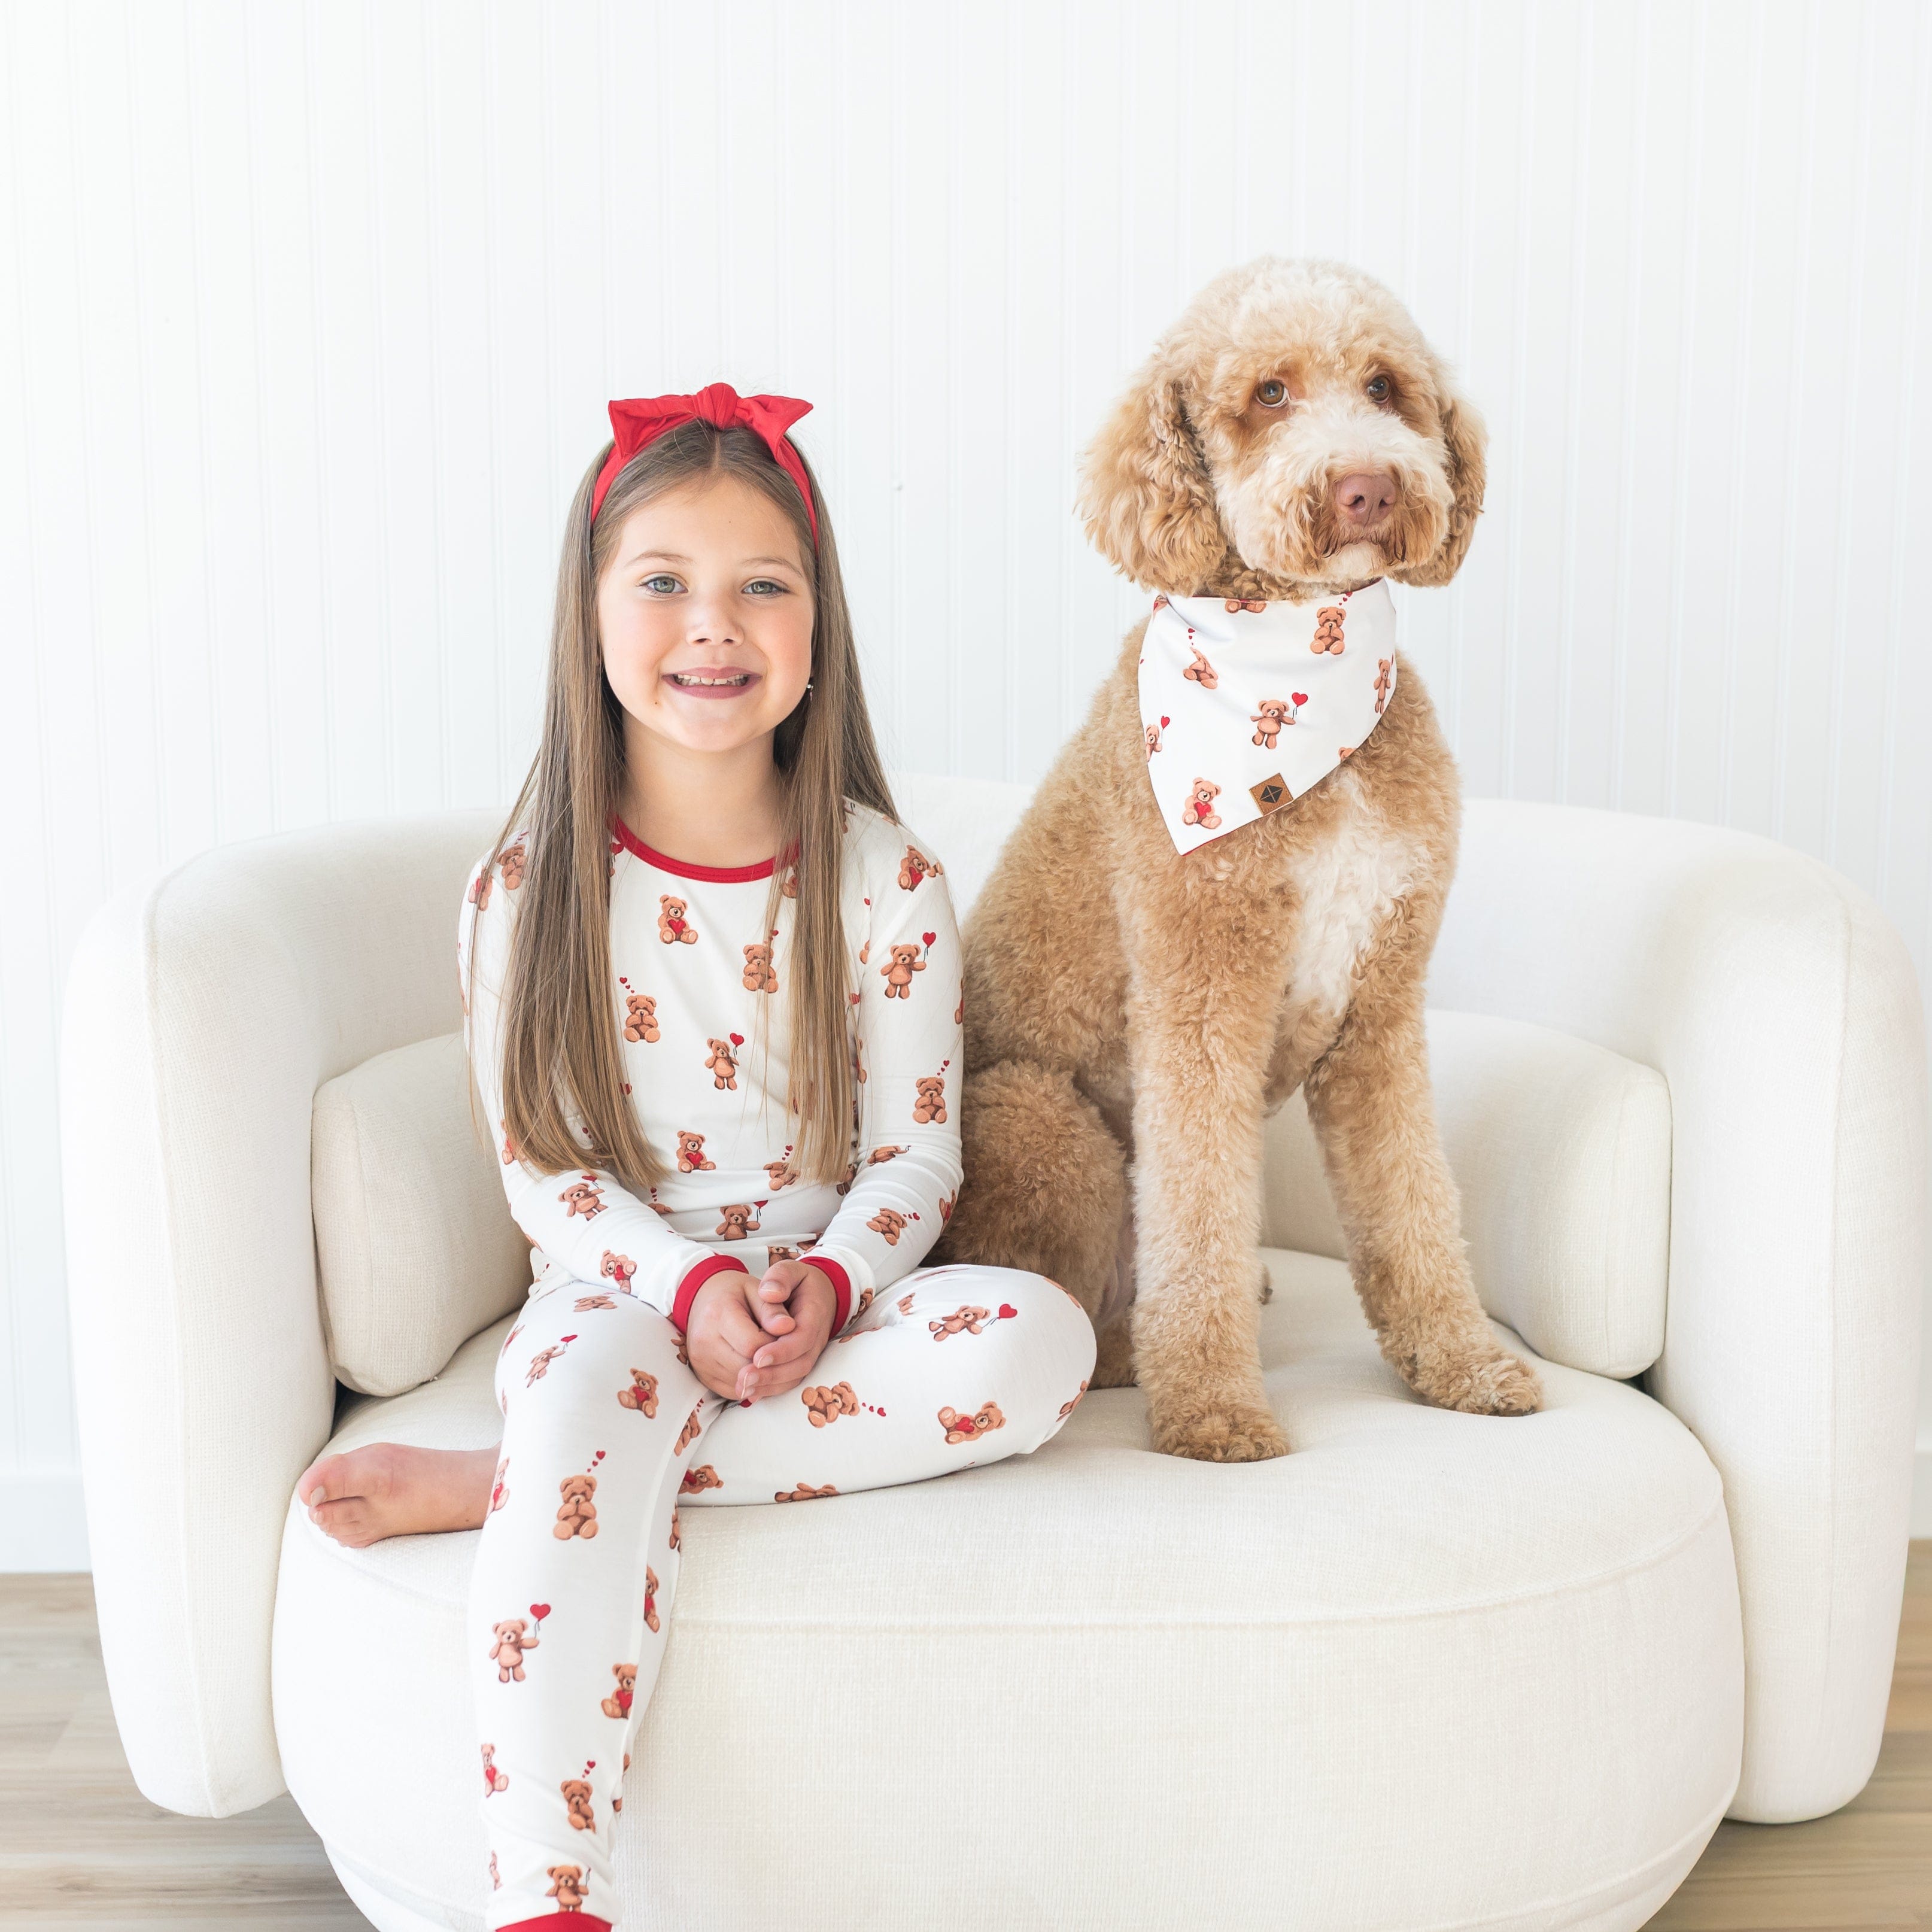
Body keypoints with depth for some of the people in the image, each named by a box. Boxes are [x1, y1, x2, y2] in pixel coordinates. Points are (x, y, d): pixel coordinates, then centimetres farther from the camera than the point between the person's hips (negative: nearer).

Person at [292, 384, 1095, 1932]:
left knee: (1043, 1338, -29)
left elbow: (914, 1156, 0)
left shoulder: (885, 880, -2)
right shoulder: (528, 891, -2)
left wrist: (822, 1286, -20)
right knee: (593, 1386, -37)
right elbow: (543, 1170, -1)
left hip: (829, 1300, 2)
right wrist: (693, 1285, -19)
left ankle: (498, 1485, -27)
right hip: (617, 1295, -1)